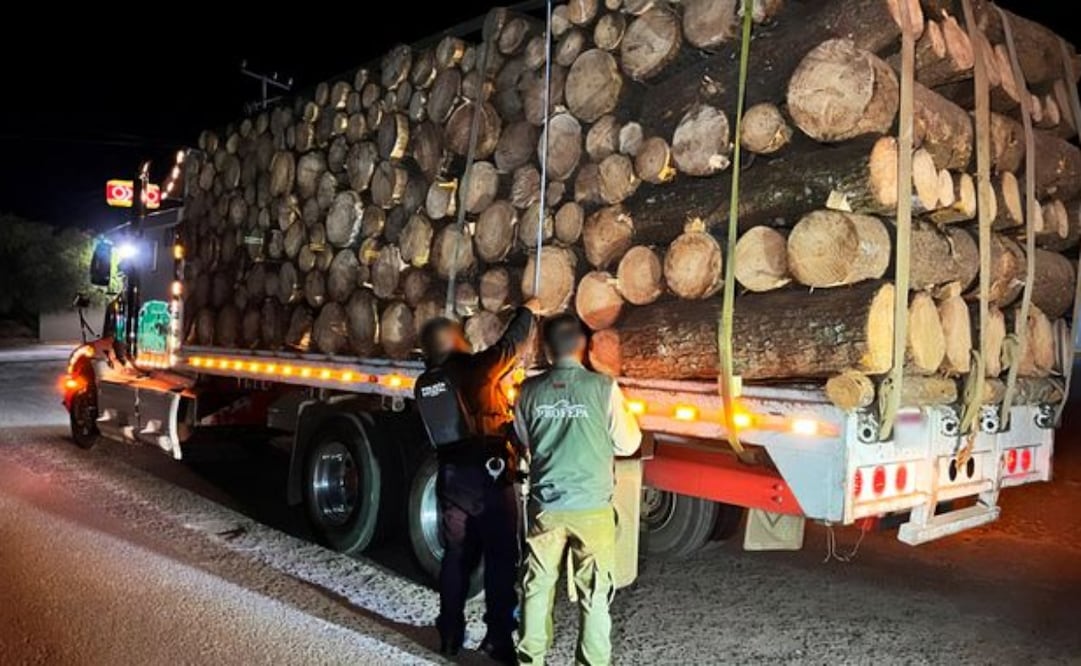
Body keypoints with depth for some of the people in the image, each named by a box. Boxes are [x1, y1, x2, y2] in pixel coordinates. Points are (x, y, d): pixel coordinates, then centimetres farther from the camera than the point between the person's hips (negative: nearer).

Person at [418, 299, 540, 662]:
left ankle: (450, 635, 23)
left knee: (457, 557, 15)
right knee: (500, 559, 5)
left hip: (452, 477, 6)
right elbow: (511, 344, -5)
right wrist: (527, 311, 13)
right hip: (489, 476, -6)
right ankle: (498, 639, 10)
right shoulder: (476, 369, -14)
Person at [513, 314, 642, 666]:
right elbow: (627, 443, -3)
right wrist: (629, 419, 16)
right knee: (594, 594, 9)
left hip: (545, 506, 3)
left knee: (537, 587, 16)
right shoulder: (603, 387, -12)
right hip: (591, 508, -2)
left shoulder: (530, 390, -4)